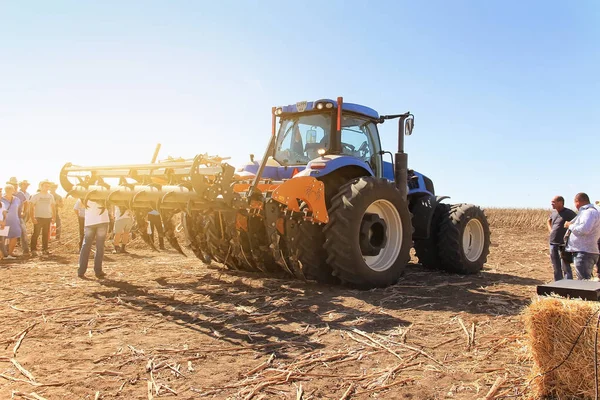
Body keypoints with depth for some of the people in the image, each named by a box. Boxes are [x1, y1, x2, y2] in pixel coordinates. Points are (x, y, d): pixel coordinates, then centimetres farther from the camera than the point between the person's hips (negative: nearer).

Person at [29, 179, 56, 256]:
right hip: (38, 218, -4)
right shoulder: (36, 196, -3)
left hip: (48, 218, 4)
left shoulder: (51, 196, 9)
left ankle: (45, 249, 16)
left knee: (46, 234, 9)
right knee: (36, 234, -5)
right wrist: (32, 218, -15)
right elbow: (31, 207, -7)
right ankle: (33, 250, 0)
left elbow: (53, 207, 15)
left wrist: (54, 217, 6)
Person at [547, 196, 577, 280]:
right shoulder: (554, 212, 8)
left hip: (564, 244, -7)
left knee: (565, 267, -5)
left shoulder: (569, 213, -11)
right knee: (556, 267, 14)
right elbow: (549, 221, 29)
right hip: (553, 243, 7)